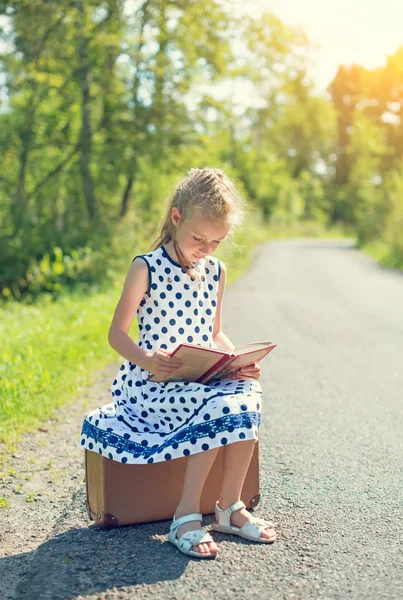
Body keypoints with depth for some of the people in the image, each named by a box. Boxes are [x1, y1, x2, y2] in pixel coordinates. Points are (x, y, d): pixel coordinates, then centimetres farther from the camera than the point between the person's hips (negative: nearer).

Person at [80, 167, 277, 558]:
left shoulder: (216, 271, 11)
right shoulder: (146, 269, -6)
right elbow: (117, 333, -5)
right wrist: (145, 360, -26)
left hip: (204, 380, 5)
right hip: (150, 381, -5)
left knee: (247, 394, -25)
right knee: (220, 405, -30)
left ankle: (230, 506, -12)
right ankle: (186, 515, -18)